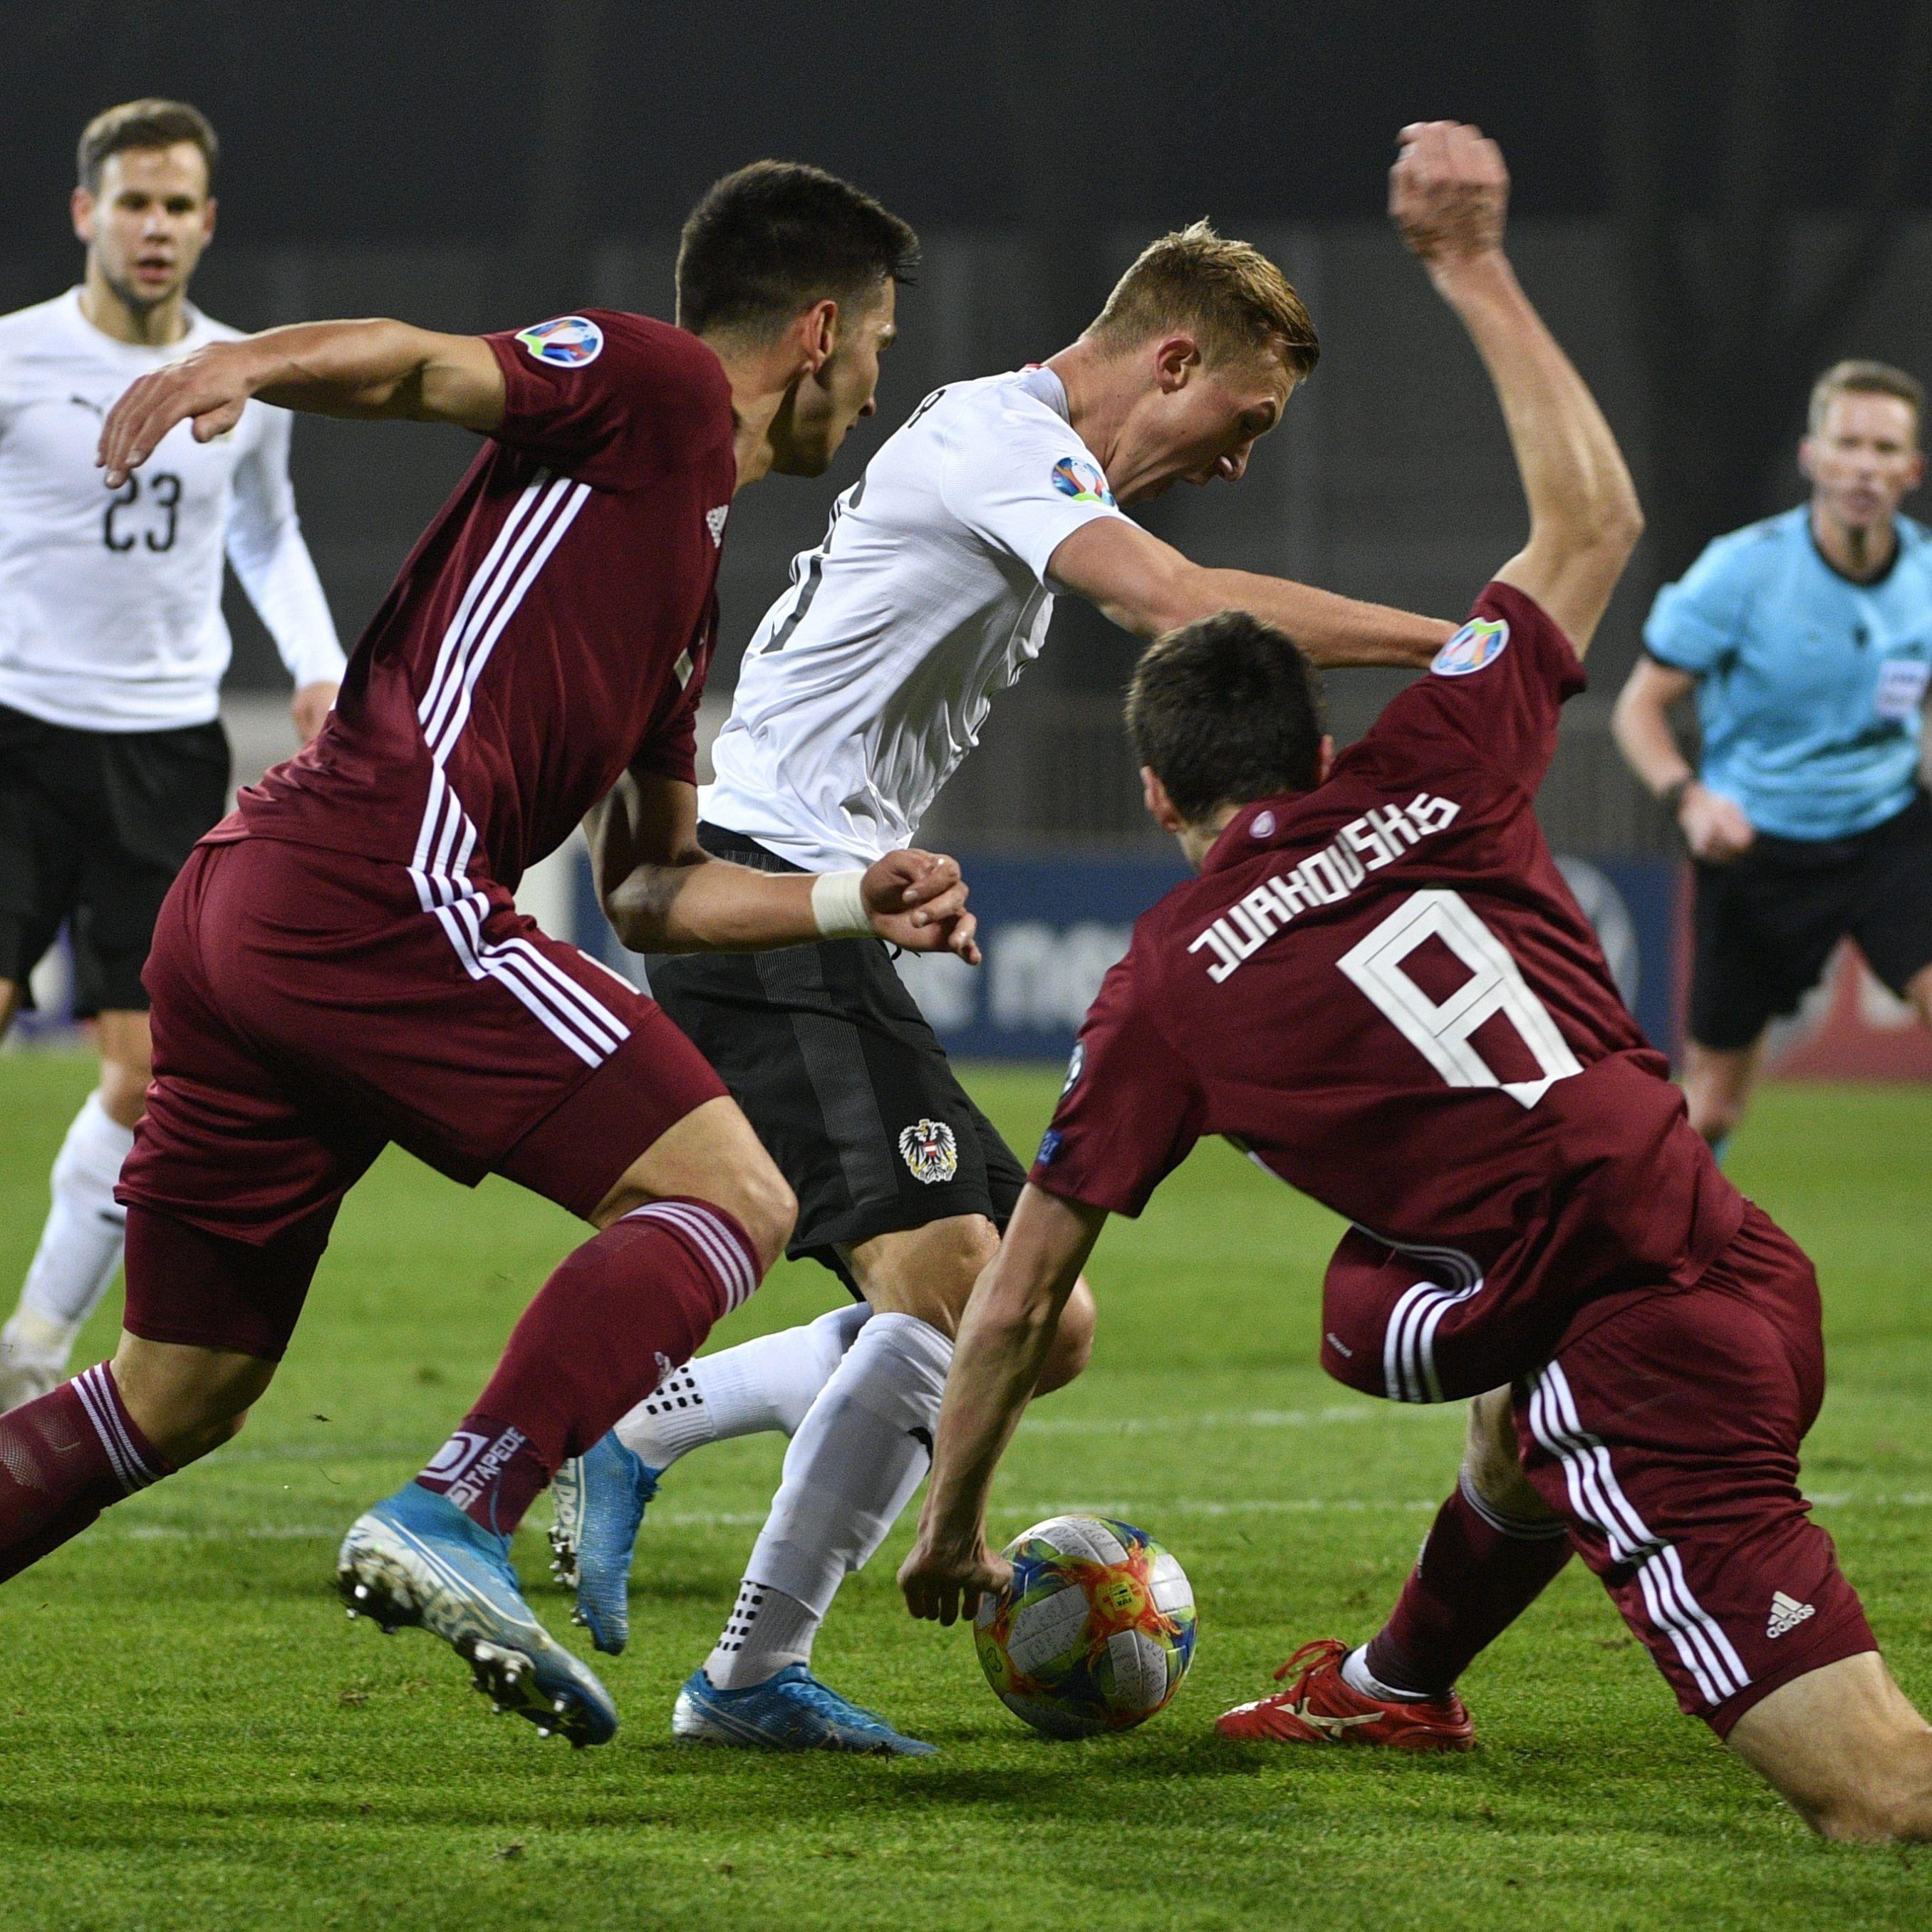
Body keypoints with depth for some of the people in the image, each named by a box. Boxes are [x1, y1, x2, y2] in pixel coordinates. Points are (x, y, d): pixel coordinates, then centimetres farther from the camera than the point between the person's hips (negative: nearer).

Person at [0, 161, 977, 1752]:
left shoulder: (690, 575, 30)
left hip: (238, 907, 10)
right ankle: (457, 1518, -23)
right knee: (732, 1199, -10)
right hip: (378, 886, -10)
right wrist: (241, 364, -32)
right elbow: (411, 366, -13)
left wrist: (856, 903, 30)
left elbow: (652, 886, 35)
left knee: (176, 1401, 15)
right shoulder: (655, 386, 5)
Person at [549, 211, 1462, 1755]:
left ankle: (638, 1437, 8)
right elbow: (1185, 608, -26)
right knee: (949, 1286, -22)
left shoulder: (1024, 458, 21)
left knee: (1043, 1328, 4)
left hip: (826, 926, 10)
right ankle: (755, 1675, -12)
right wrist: (1451, 646, -26)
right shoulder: (1001, 438, -12)